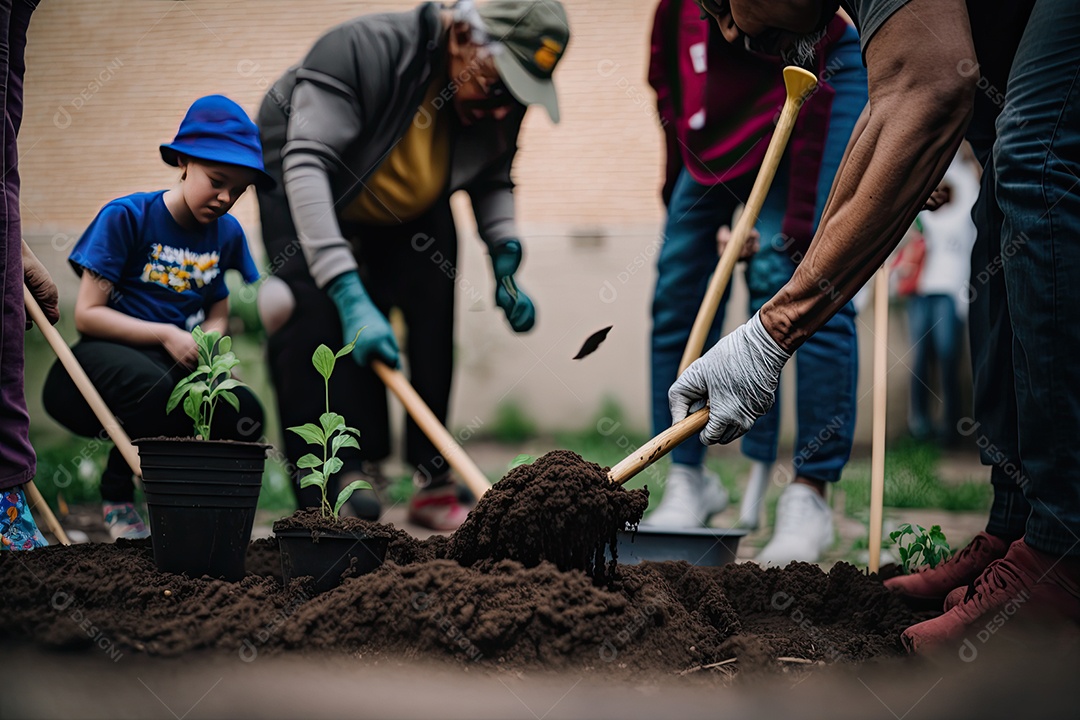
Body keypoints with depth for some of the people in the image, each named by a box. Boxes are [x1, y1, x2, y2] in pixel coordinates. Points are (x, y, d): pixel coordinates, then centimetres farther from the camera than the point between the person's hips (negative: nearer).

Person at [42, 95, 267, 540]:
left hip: (178, 369, 4)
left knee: (243, 416, -26)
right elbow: (87, 314, -12)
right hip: (106, 358, -4)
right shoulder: (127, 217, -10)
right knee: (152, 385, -40)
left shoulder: (227, 234, 6)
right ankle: (116, 495, -8)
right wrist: (166, 334, -19)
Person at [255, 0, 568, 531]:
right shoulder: (363, 49, -41)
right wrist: (349, 294, -54)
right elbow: (307, 164, -47)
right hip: (304, 195, -5)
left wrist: (505, 261, -20)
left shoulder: (502, 106, -22)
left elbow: (492, 183, -1)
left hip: (411, 213, 5)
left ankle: (433, 484, 5)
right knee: (310, 315, -22)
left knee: (431, 326, -6)